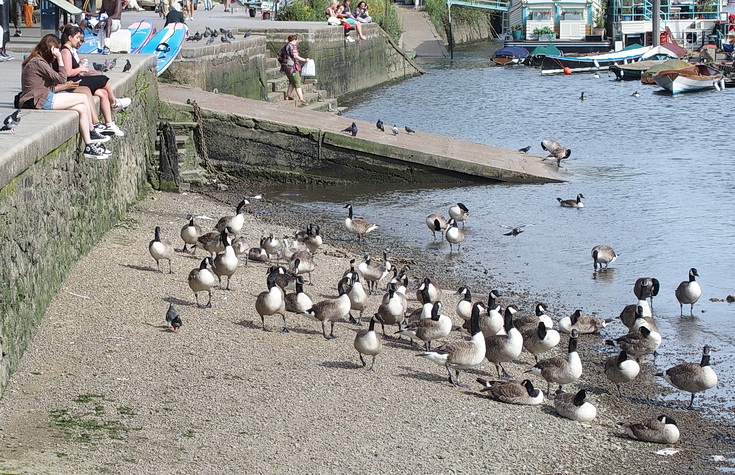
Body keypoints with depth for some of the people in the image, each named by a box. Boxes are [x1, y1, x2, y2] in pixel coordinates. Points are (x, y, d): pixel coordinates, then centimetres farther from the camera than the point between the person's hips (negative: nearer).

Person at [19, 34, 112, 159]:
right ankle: (91, 134, 6)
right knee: (83, 98, -9)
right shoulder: (38, 63, -15)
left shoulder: (39, 61, 17)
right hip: (40, 101, -10)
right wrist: (60, 59, -12)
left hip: (45, 97, 10)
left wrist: (64, 86, 2)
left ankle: (89, 146, -1)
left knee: (82, 109, -1)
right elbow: (61, 78, -15)